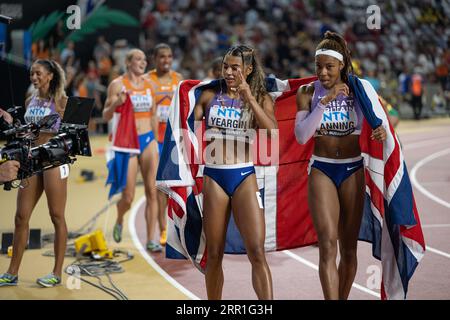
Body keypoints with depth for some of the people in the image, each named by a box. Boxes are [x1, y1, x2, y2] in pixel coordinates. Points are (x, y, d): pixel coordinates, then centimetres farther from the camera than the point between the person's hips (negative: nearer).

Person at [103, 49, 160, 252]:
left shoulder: (149, 85, 9)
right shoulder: (118, 84, -5)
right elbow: (106, 116, -6)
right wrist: (116, 103, -25)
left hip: (148, 140, 4)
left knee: (151, 191, -3)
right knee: (128, 197, -3)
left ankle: (150, 239, 1)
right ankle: (119, 222, 31)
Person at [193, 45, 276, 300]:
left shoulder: (261, 98, 5)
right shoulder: (210, 95, 9)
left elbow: (272, 132, -12)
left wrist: (250, 99, -16)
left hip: (244, 176, -2)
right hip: (213, 176, 2)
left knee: (257, 252, -11)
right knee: (214, 254, 6)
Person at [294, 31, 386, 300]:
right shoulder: (308, 92, -4)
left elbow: (376, 122, 5)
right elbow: (301, 136, -14)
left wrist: (382, 132, -19)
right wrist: (325, 101, -22)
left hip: (353, 170, 1)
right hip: (321, 170, -1)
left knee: (349, 247, 6)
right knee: (328, 245, -13)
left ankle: (343, 297, 22)